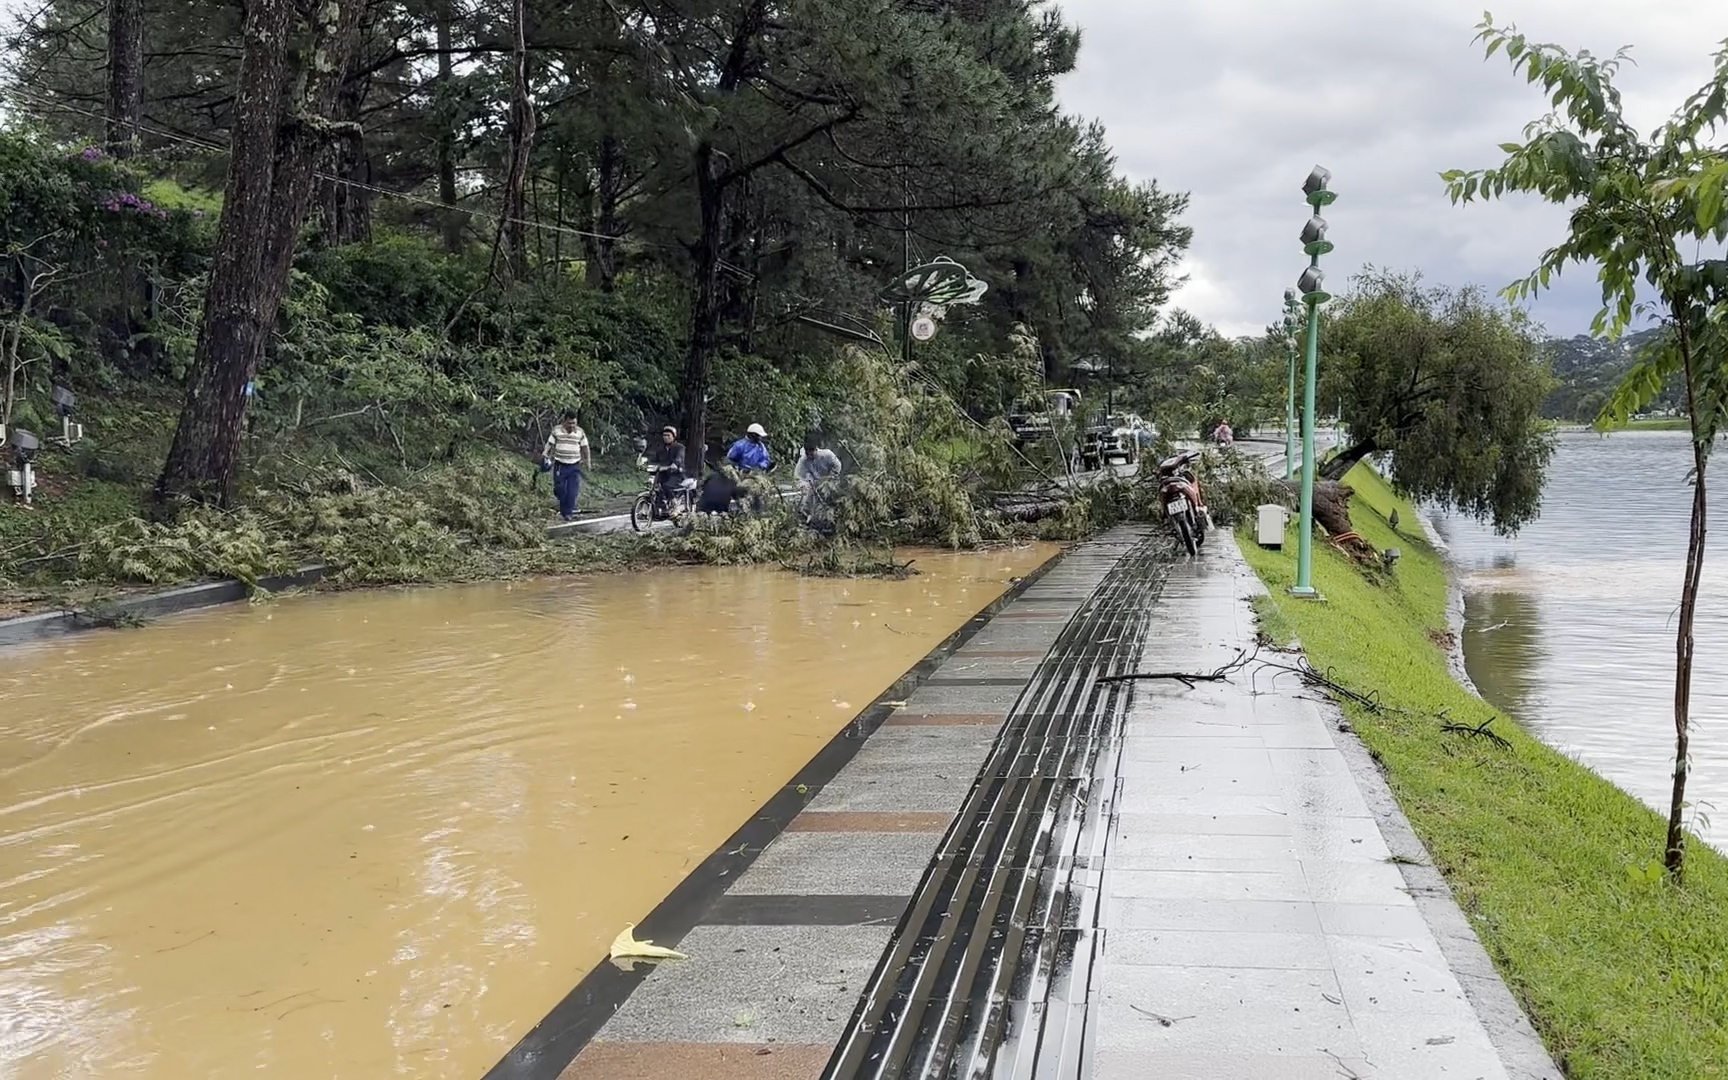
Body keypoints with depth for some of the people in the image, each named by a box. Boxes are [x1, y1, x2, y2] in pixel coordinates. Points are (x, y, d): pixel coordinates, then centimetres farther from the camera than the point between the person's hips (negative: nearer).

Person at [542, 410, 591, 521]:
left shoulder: (580, 432, 2)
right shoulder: (556, 431, -2)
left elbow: (585, 448, 11)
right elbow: (550, 445, 3)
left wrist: (588, 461, 13)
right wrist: (545, 456, -5)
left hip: (574, 466, 0)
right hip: (560, 466, 0)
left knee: (572, 491, -7)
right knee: (560, 490, 2)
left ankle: (569, 513, -1)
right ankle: (562, 510, 25)